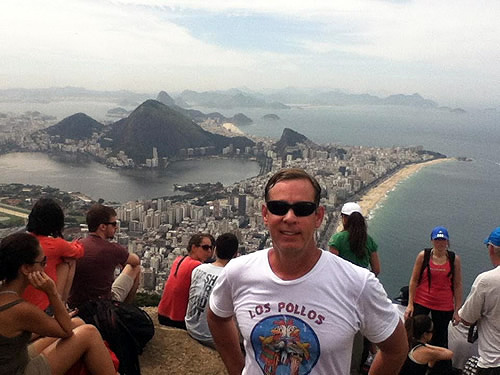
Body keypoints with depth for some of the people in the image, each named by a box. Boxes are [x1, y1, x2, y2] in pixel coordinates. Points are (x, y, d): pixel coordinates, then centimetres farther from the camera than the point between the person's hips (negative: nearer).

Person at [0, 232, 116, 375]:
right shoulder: (22, 310, -28)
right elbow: (67, 331, -13)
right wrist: (52, 292, -21)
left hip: (17, 361, 9)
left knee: (78, 323, 12)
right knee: (89, 333, -8)